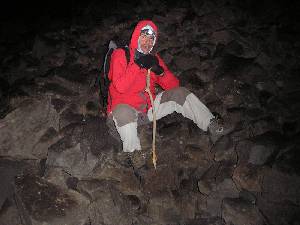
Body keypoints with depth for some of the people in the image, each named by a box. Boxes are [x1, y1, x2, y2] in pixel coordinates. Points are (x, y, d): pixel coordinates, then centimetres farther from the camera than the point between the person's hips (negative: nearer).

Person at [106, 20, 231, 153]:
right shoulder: (120, 55, -8)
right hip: (125, 108, -5)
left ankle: (212, 126, -9)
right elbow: (120, 87, -22)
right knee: (123, 112, -40)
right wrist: (137, 64, -22)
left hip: (148, 108, 5)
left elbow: (174, 85, 2)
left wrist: (160, 71, -16)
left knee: (179, 93, -8)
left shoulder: (153, 58, 7)